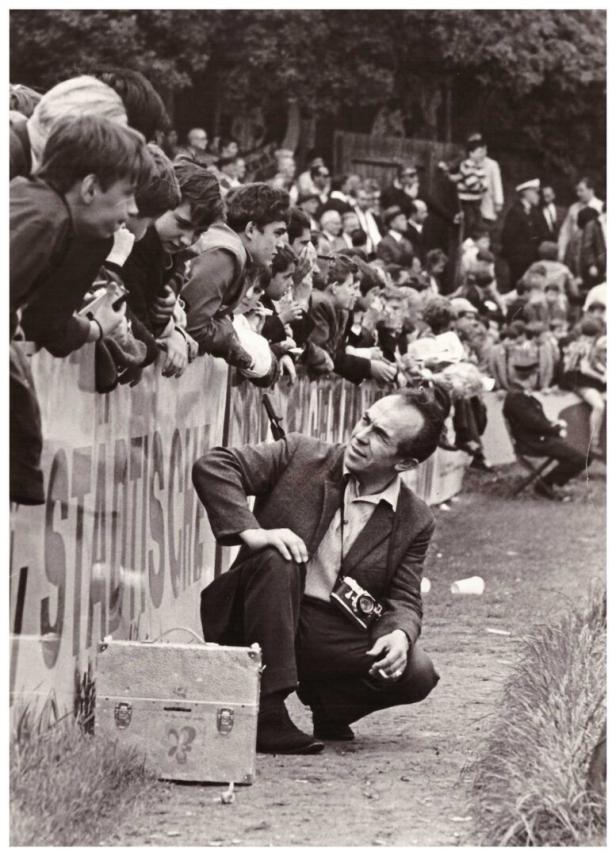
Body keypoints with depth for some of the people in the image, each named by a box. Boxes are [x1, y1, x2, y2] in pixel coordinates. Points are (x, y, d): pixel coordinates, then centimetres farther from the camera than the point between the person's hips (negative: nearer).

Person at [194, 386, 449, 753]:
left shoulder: (416, 521, 3)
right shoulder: (299, 456, -2)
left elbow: (404, 598, 2)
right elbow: (212, 466, -8)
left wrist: (399, 633, -23)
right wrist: (250, 531, -23)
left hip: (330, 635, 1)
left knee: (416, 673, -23)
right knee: (276, 559, -33)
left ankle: (328, 702, 8)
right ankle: (266, 714, -31)